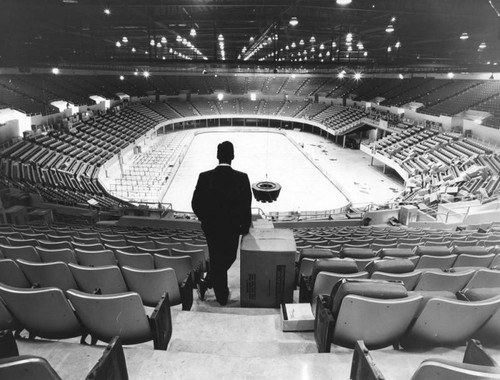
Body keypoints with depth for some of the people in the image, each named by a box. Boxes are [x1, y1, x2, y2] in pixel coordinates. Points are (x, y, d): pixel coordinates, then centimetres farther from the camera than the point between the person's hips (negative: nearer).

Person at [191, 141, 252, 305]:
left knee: (217, 261, 18)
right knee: (228, 258, 23)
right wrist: (245, 227, 5)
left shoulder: (205, 177, -13)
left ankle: (222, 296, 30)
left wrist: (206, 220, 11)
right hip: (232, 228, -1)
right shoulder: (242, 178, -16)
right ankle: (206, 284, 34)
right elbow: (247, 207, -11)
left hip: (211, 228, 1)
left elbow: (195, 203, -7)